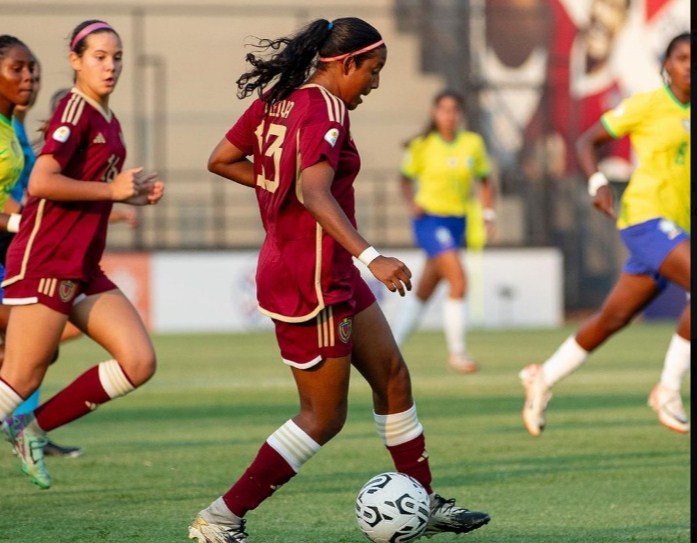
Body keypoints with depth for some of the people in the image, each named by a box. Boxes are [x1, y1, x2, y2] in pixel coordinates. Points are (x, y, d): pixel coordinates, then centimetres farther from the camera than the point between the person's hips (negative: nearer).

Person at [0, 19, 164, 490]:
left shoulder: (109, 123, 15)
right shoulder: (75, 111, -12)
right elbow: (41, 183, -22)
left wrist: (134, 195, 10)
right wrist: (112, 189, -17)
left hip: (83, 270, 9)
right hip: (45, 262, -9)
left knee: (139, 363, -2)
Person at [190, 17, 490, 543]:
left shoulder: (276, 99, 7)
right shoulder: (324, 112, -20)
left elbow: (221, 160, 14)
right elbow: (314, 194, -35)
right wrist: (371, 257, -42)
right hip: (311, 280, -10)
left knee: (392, 374, 16)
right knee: (324, 417, -2)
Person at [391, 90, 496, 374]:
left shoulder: (473, 144, 3)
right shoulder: (422, 146, -3)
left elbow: (484, 180, 13)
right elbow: (406, 179, 8)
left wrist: (488, 214, 1)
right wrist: (412, 202, -10)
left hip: (457, 222, 4)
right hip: (429, 220, -4)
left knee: (424, 291, 11)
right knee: (458, 279, -20)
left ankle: (393, 345, 25)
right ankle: (457, 351, -11)